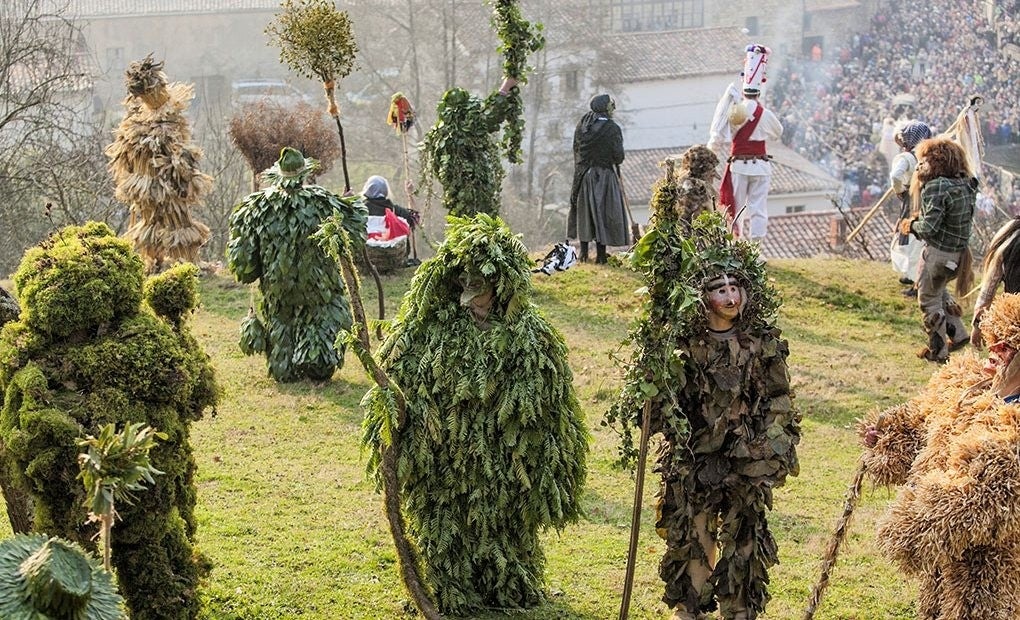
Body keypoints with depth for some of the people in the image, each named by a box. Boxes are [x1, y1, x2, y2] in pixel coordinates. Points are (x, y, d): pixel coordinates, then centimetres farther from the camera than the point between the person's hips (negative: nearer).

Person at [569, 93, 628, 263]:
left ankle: (583, 253, 16)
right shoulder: (612, 129, -14)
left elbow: (576, 149, 7)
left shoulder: (582, 124, 0)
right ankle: (600, 255, 4)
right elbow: (619, 158, -12)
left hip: (582, 176, 5)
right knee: (603, 212, 3)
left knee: (584, 211, 13)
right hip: (604, 176, -5)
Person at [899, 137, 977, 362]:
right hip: (959, 252, 8)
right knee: (939, 291, 30)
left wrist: (911, 225, -5)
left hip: (938, 253, -8)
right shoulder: (967, 185, 2)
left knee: (929, 300, 10)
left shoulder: (937, 187, -23)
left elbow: (928, 228, -25)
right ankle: (958, 333, 30)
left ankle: (938, 351, 19)